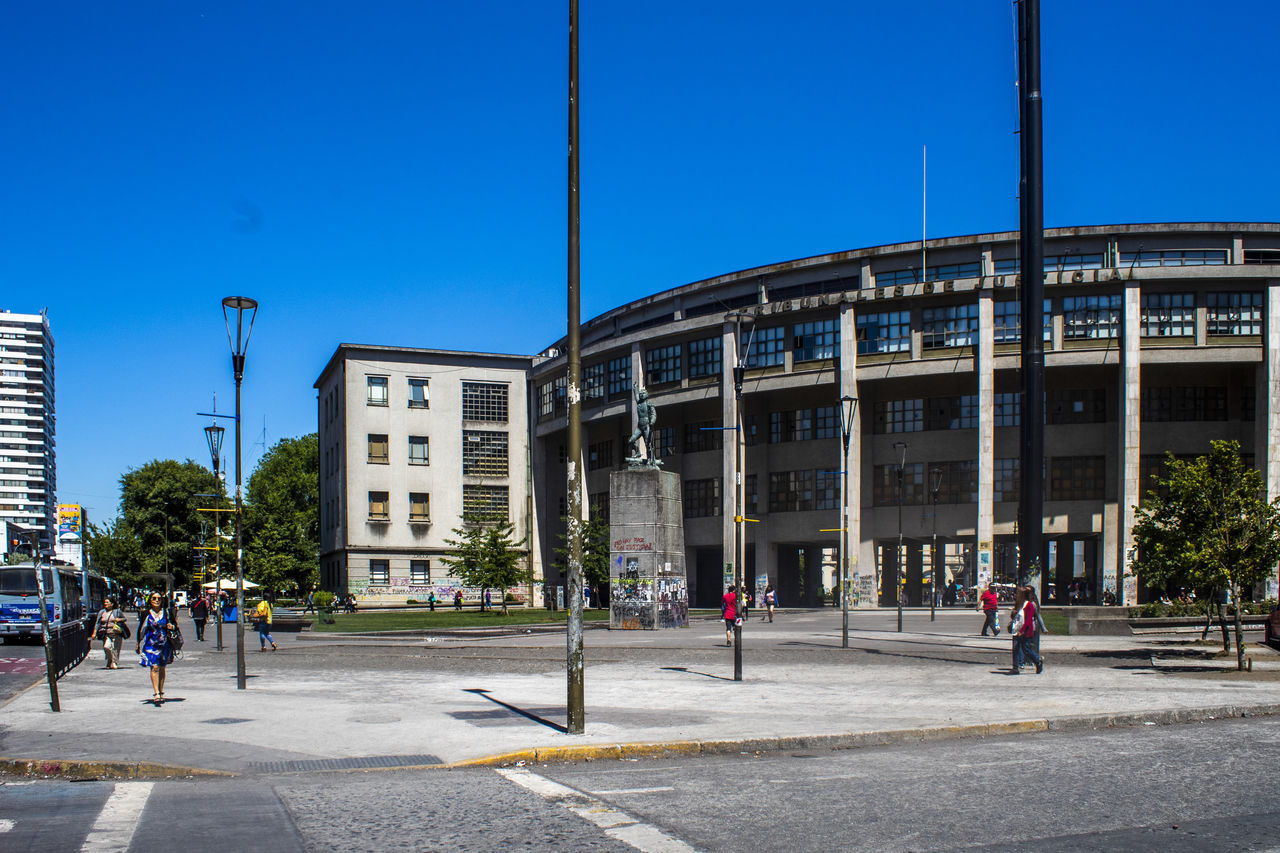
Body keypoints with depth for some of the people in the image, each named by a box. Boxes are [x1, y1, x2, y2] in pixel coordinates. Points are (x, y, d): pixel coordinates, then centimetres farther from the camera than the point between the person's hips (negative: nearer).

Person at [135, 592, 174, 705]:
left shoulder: (165, 612, 5)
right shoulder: (147, 614, 0)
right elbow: (141, 629, 8)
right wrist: (138, 644, 10)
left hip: (164, 644, 2)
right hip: (151, 644, -2)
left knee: (162, 668, 10)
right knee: (154, 667, -12)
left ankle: (161, 693, 21)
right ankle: (156, 694, -18)